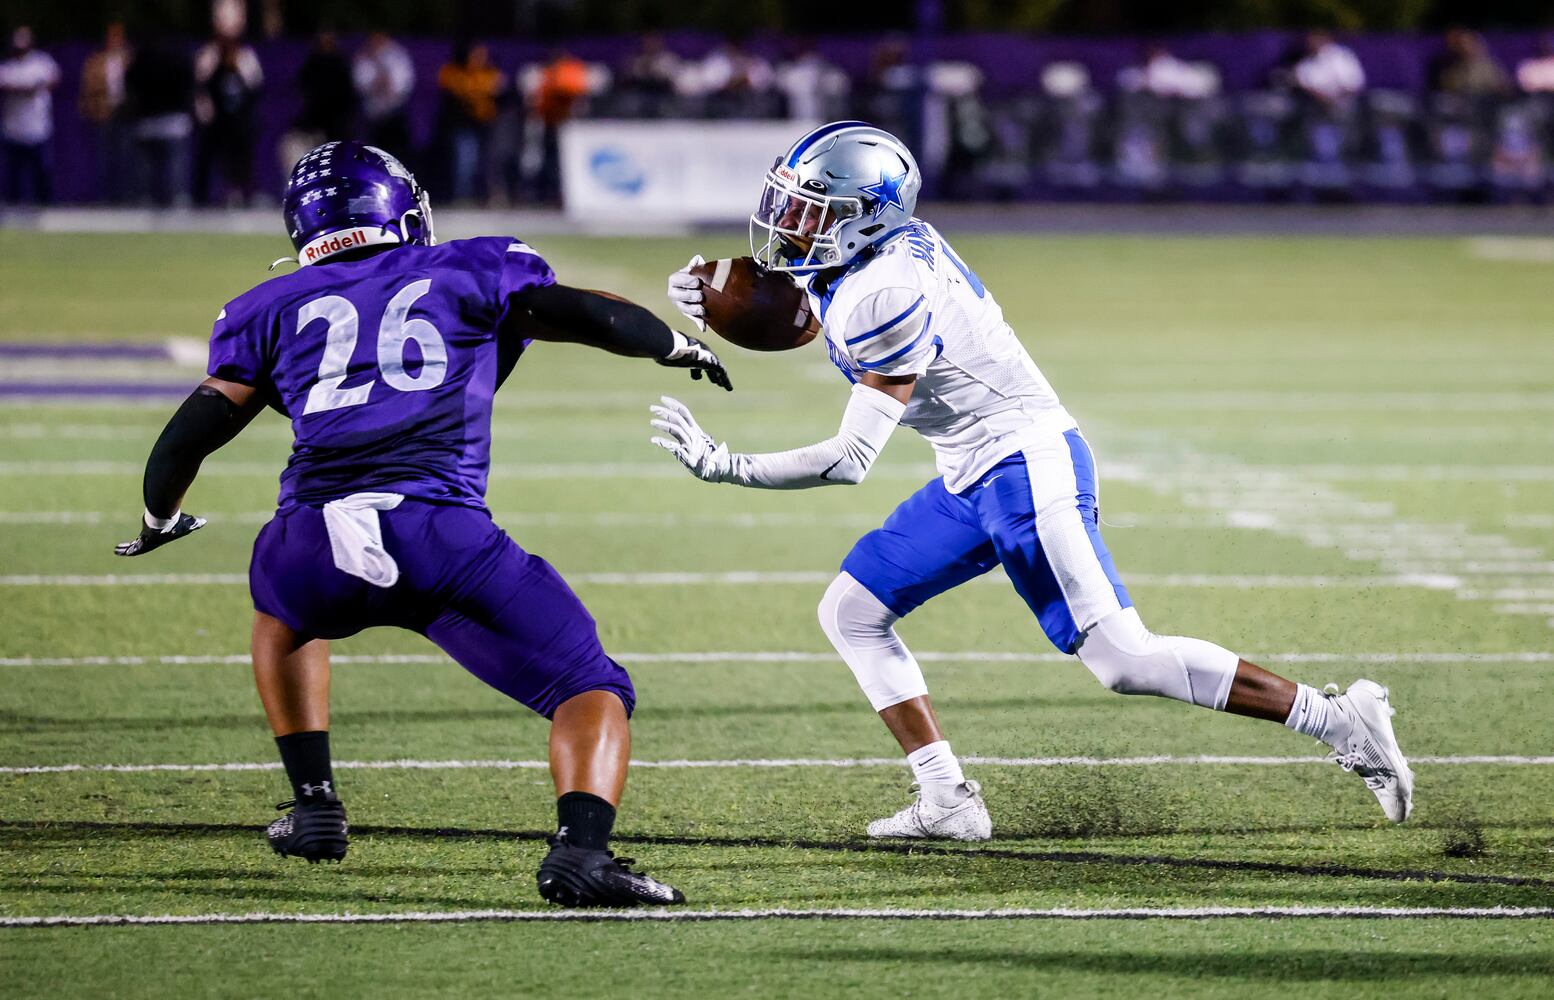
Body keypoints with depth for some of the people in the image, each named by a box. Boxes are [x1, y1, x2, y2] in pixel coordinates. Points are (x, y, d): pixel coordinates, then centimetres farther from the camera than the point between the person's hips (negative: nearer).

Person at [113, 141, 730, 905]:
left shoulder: (274, 308, 23)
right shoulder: (470, 273, 21)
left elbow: (195, 427, 17)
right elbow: (590, 318, 15)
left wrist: (161, 519, 36)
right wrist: (681, 348, 35)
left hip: (316, 543, 2)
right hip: (439, 535, -2)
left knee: (283, 611, 39)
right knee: (593, 693, 7)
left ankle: (314, 805, 32)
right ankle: (580, 850, -20)